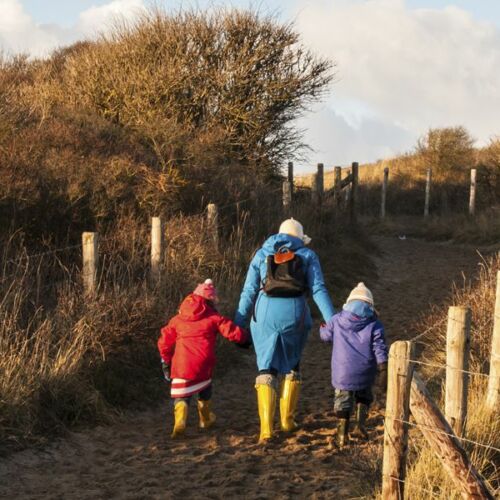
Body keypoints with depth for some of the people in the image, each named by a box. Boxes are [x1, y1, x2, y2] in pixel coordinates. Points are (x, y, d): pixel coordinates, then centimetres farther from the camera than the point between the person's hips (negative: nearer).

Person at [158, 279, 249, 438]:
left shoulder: (177, 319, 14)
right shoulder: (213, 318, 5)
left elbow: (164, 342, 16)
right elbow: (233, 332, 0)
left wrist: (166, 361, 30)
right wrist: (245, 338, 21)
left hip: (181, 365, 1)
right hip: (203, 365, 0)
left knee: (181, 395, 1)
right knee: (205, 390, 26)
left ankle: (180, 420, -26)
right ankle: (206, 419, 42)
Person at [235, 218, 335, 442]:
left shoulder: (262, 254, 15)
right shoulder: (307, 255, 11)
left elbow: (249, 292, 9)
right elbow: (318, 290, 1)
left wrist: (238, 325, 9)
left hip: (265, 314, 0)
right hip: (295, 314, 0)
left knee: (266, 369, 5)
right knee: (292, 366, 21)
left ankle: (266, 427, -8)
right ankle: (287, 419, 25)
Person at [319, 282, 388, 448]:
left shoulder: (337, 321, 3)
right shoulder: (374, 325, -1)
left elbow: (325, 335, 19)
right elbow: (380, 350, -6)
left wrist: (323, 327, 42)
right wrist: (383, 371, -5)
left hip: (342, 372, 0)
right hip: (364, 373, 0)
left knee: (342, 401, 9)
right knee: (363, 396, 24)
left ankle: (342, 435, 4)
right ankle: (361, 423, 6)